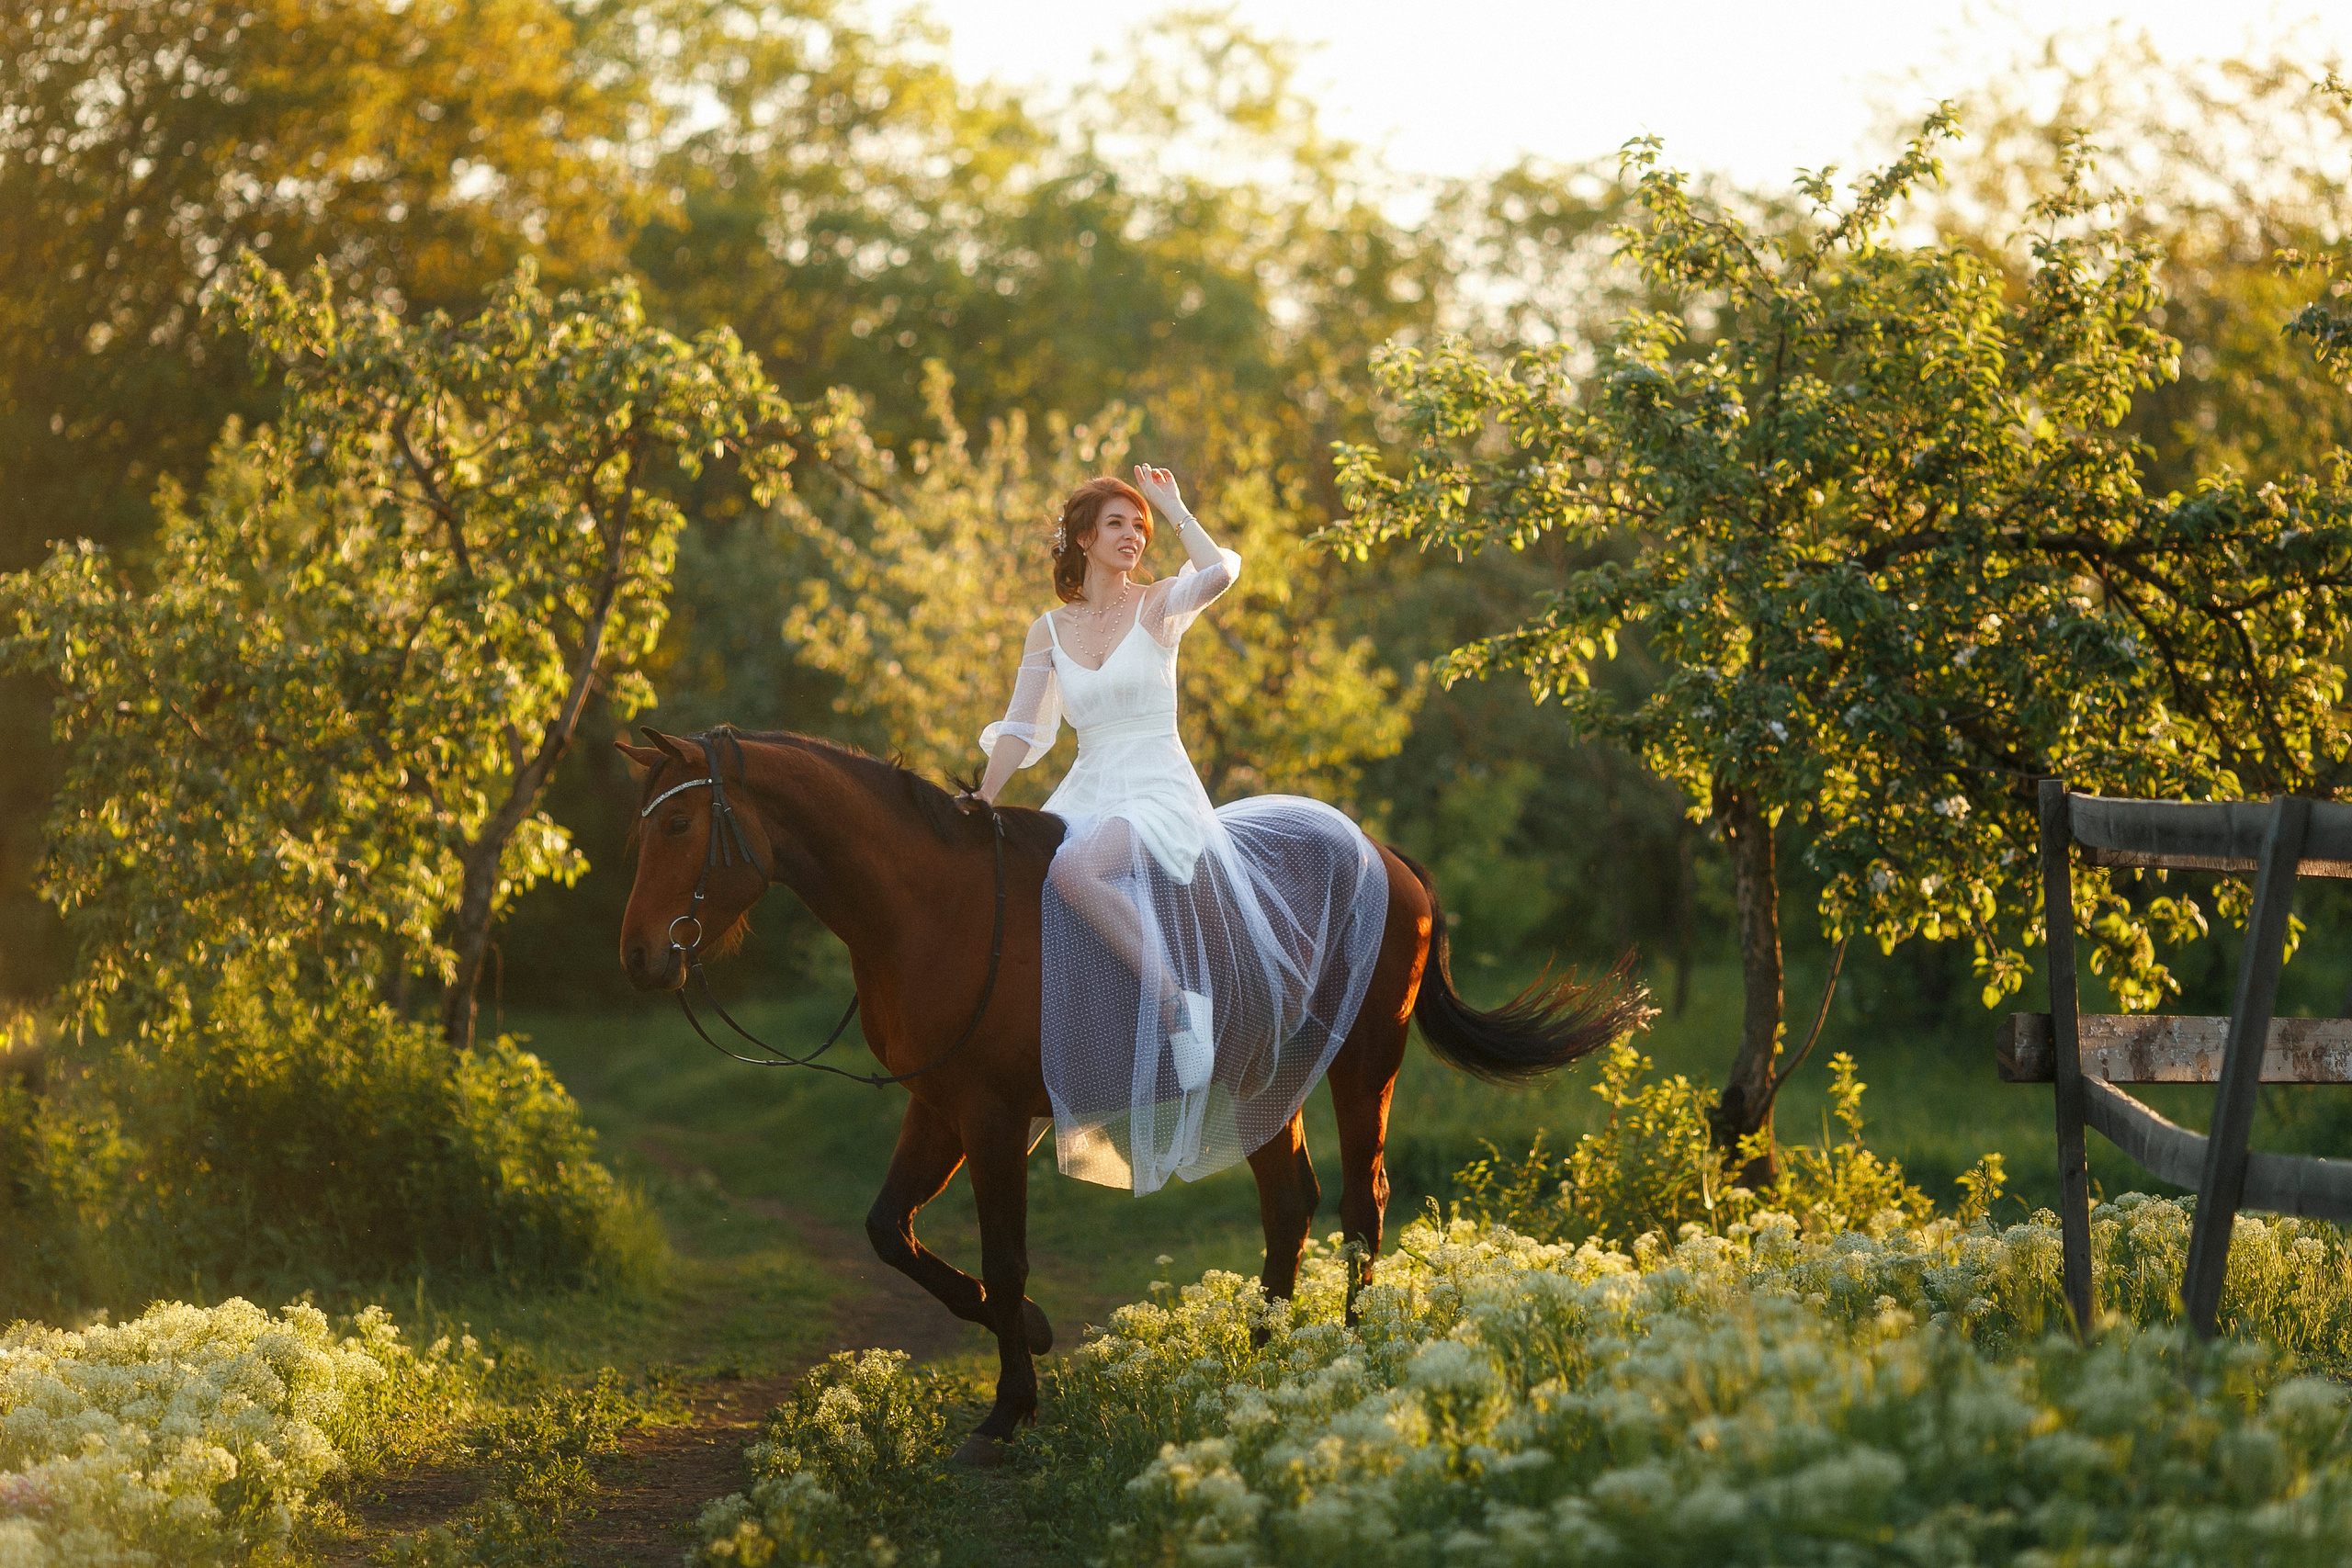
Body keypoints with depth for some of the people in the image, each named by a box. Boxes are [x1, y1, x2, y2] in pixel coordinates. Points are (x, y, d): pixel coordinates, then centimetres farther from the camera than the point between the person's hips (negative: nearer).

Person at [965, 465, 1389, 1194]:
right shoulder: (1050, 630, 11)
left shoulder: (1160, 605, 0)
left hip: (1163, 794, -6)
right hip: (1087, 797, 6)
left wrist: (1174, 507, -7)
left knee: (1074, 868, -35)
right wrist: (982, 800, -4)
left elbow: (1221, 570, -21)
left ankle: (1179, 999, -27)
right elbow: (1019, 729, 8)